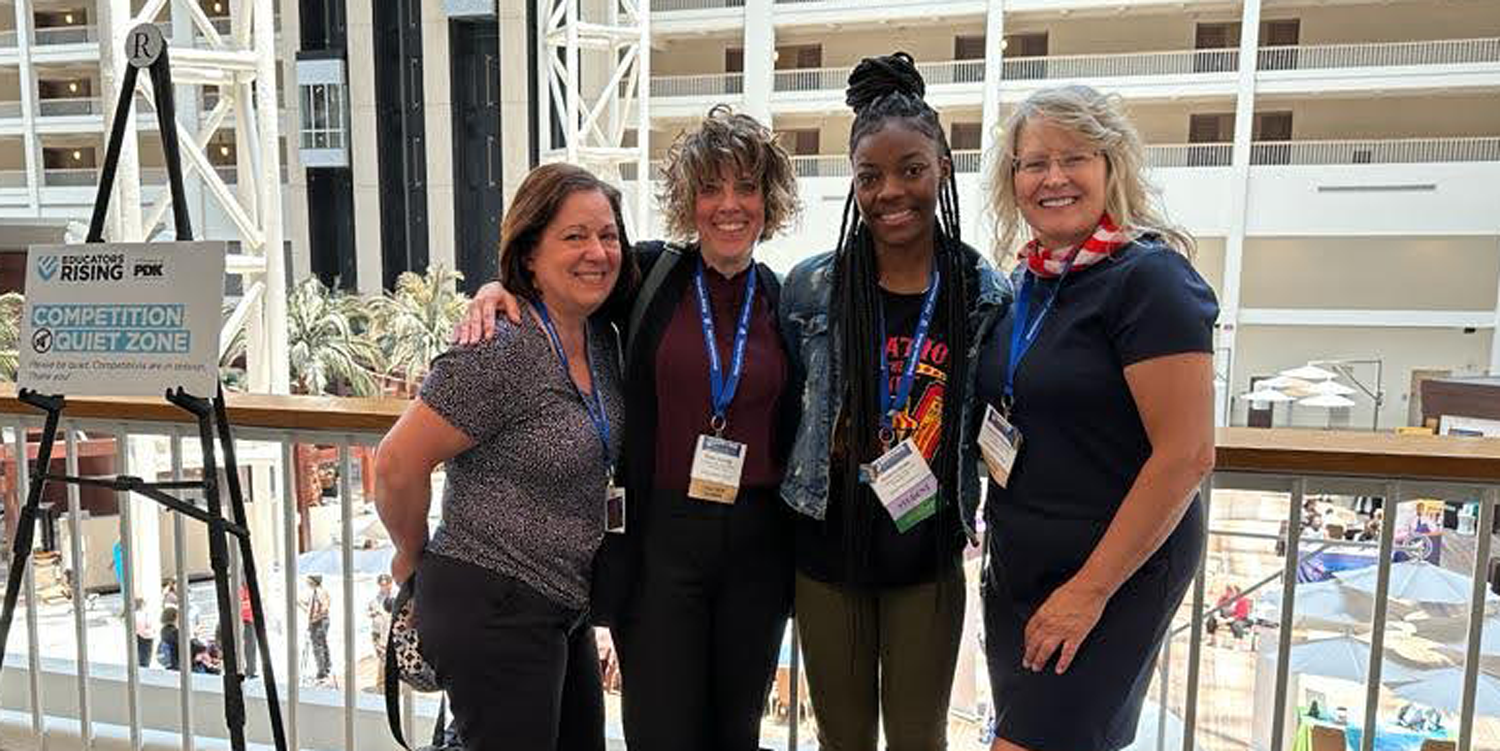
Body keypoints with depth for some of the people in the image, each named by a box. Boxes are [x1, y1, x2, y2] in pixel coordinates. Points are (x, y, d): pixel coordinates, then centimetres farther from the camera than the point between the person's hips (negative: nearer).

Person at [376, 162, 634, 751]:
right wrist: (413, 557, -5)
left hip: (563, 608, 8)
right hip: (494, 609, -8)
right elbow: (397, 464, -19)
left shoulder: (601, 339, 4)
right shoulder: (502, 354, -21)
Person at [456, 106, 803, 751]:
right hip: (659, 535, -2)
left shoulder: (784, 301, 4)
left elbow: (795, 430, 11)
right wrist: (499, 288, -12)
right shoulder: (651, 273, -4)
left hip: (756, 544, 3)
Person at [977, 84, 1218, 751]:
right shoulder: (1034, 280, 8)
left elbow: (1187, 455, -21)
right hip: (1017, 564, 8)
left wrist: (1091, 589, -19)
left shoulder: (1149, 277, -16)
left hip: (1116, 572, -8)